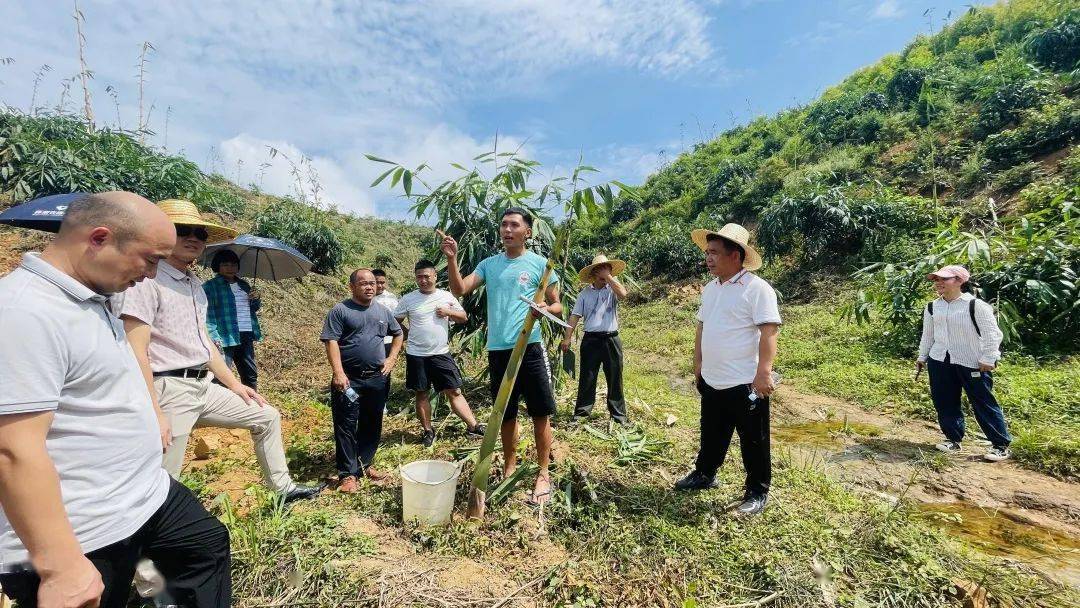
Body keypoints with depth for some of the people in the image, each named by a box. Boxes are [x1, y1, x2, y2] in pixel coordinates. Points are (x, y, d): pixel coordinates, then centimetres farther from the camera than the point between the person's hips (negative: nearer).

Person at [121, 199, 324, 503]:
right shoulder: (148, 279, -13)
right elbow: (136, 352, -18)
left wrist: (234, 384, 17)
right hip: (169, 390, -9)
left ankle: (283, 488, 26)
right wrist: (155, 414, -21)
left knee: (267, 417, 15)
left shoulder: (195, 284, 14)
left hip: (205, 385, 9)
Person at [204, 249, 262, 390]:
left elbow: (253, 309, 27)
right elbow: (207, 314, -11)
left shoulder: (244, 285, 18)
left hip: (246, 336, 6)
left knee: (251, 376, 13)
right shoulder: (210, 286, -1)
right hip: (225, 337, -6)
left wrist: (256, 299, 4)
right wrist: (214, 337, -22)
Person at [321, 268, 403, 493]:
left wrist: (391, 358, 8)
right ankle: (347, 473, 10)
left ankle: (365, 464, 27)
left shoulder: (383, 311, 11)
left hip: (378, 378, 4)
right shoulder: (340, 310, -3)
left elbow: (398, 334, 22)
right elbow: (331, 342, -10)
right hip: (349, 379, -4)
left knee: (372, 424, 12)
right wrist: (338, 373, -19)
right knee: (346, 426, 1)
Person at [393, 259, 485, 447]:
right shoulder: (408, 299, -1)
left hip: (441, 353, 0)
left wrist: (449, 312, -9)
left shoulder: (446, 296, 2)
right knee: (421, 394, 9)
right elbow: (395, 322, 8)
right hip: (416, 355, 0)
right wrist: (408, 335, 1)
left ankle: (473, 426, 7)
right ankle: (428, 431, 24)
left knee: (454, 391, 2)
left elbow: (464, 317, 7)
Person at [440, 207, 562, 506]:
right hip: (497, 349, 4)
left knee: (540, 413, 2)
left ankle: (543, 474, 16)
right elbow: (459, 290, -1)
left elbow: (557, 306, 1)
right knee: (506, 414, 16)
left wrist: (546, 309, -21)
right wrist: (451, 259, -13)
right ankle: (509, 468, 32)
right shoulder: (488, 264, 10)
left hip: (529, 347, -3)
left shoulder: (540, 264, 0)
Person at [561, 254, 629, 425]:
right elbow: (575, 316, 2)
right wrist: (567, 338, -6)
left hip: (611, 339, 0)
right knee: (587, 378, 5)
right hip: (591, 339, 0)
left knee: (615, 378, 8)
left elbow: (623, 294, -21)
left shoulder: (612, 289, 4)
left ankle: (619, 414, 20)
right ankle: (581, 412, 17)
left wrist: (609, 277, -13)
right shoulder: (585, 293, 6)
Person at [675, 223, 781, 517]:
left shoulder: (757, 288, -15)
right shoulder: (710, 288, 9)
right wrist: (698, 364, 17)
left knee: (753, 442, 10)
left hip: (746, 385, -7)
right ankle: (704, 474, 42)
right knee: (711, 435, 23)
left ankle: (757, 493, 27)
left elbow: (769, 331, -20)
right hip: (712, 382, 8)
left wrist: (763, 373, -25)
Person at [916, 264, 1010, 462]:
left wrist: (988, 359, -12)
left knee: (983, 404, 2)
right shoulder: (932, 307, 7)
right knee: (944, 403, 9)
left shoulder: (976, 305, -10)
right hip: (940, 361, 5)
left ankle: (1001, 445, 16)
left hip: (972, 363, -5)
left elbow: (992, 334, -9)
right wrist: (921, 358, 18)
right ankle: (953, 440, 22)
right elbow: (927, 335, 16)